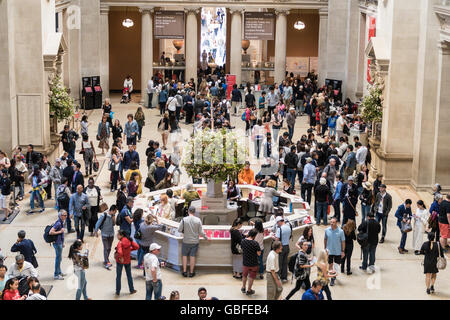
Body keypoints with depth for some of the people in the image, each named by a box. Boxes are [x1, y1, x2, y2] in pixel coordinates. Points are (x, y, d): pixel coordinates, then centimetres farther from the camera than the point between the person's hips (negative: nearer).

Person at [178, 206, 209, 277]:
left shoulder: (184, 219, -12)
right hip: (195, 241, 1)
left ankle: (184, 271, 15)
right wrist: (206, 238, 10)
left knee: (184, 256, 14)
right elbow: (201, 232, -6)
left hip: (186, 241, -1)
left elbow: (179, 230, -6)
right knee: (192, 256, 8)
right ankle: (191, 272, 15)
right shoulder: (198, 220, -8)